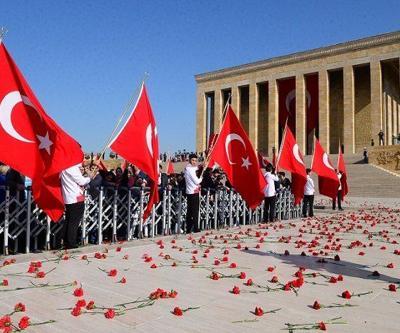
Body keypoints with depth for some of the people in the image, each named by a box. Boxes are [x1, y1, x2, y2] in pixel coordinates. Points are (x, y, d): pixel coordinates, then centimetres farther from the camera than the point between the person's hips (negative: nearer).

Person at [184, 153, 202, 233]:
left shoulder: (187, 168, 14)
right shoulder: (190, 169, -14)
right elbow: (197, 181, -15)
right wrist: (201, 178, 3)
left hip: (189, 192, 9)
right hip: (194, 192, -9)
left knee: (190, 211, 10)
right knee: (195, 211, -3)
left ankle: (188, 229, 12)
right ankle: (195, 228, 2)